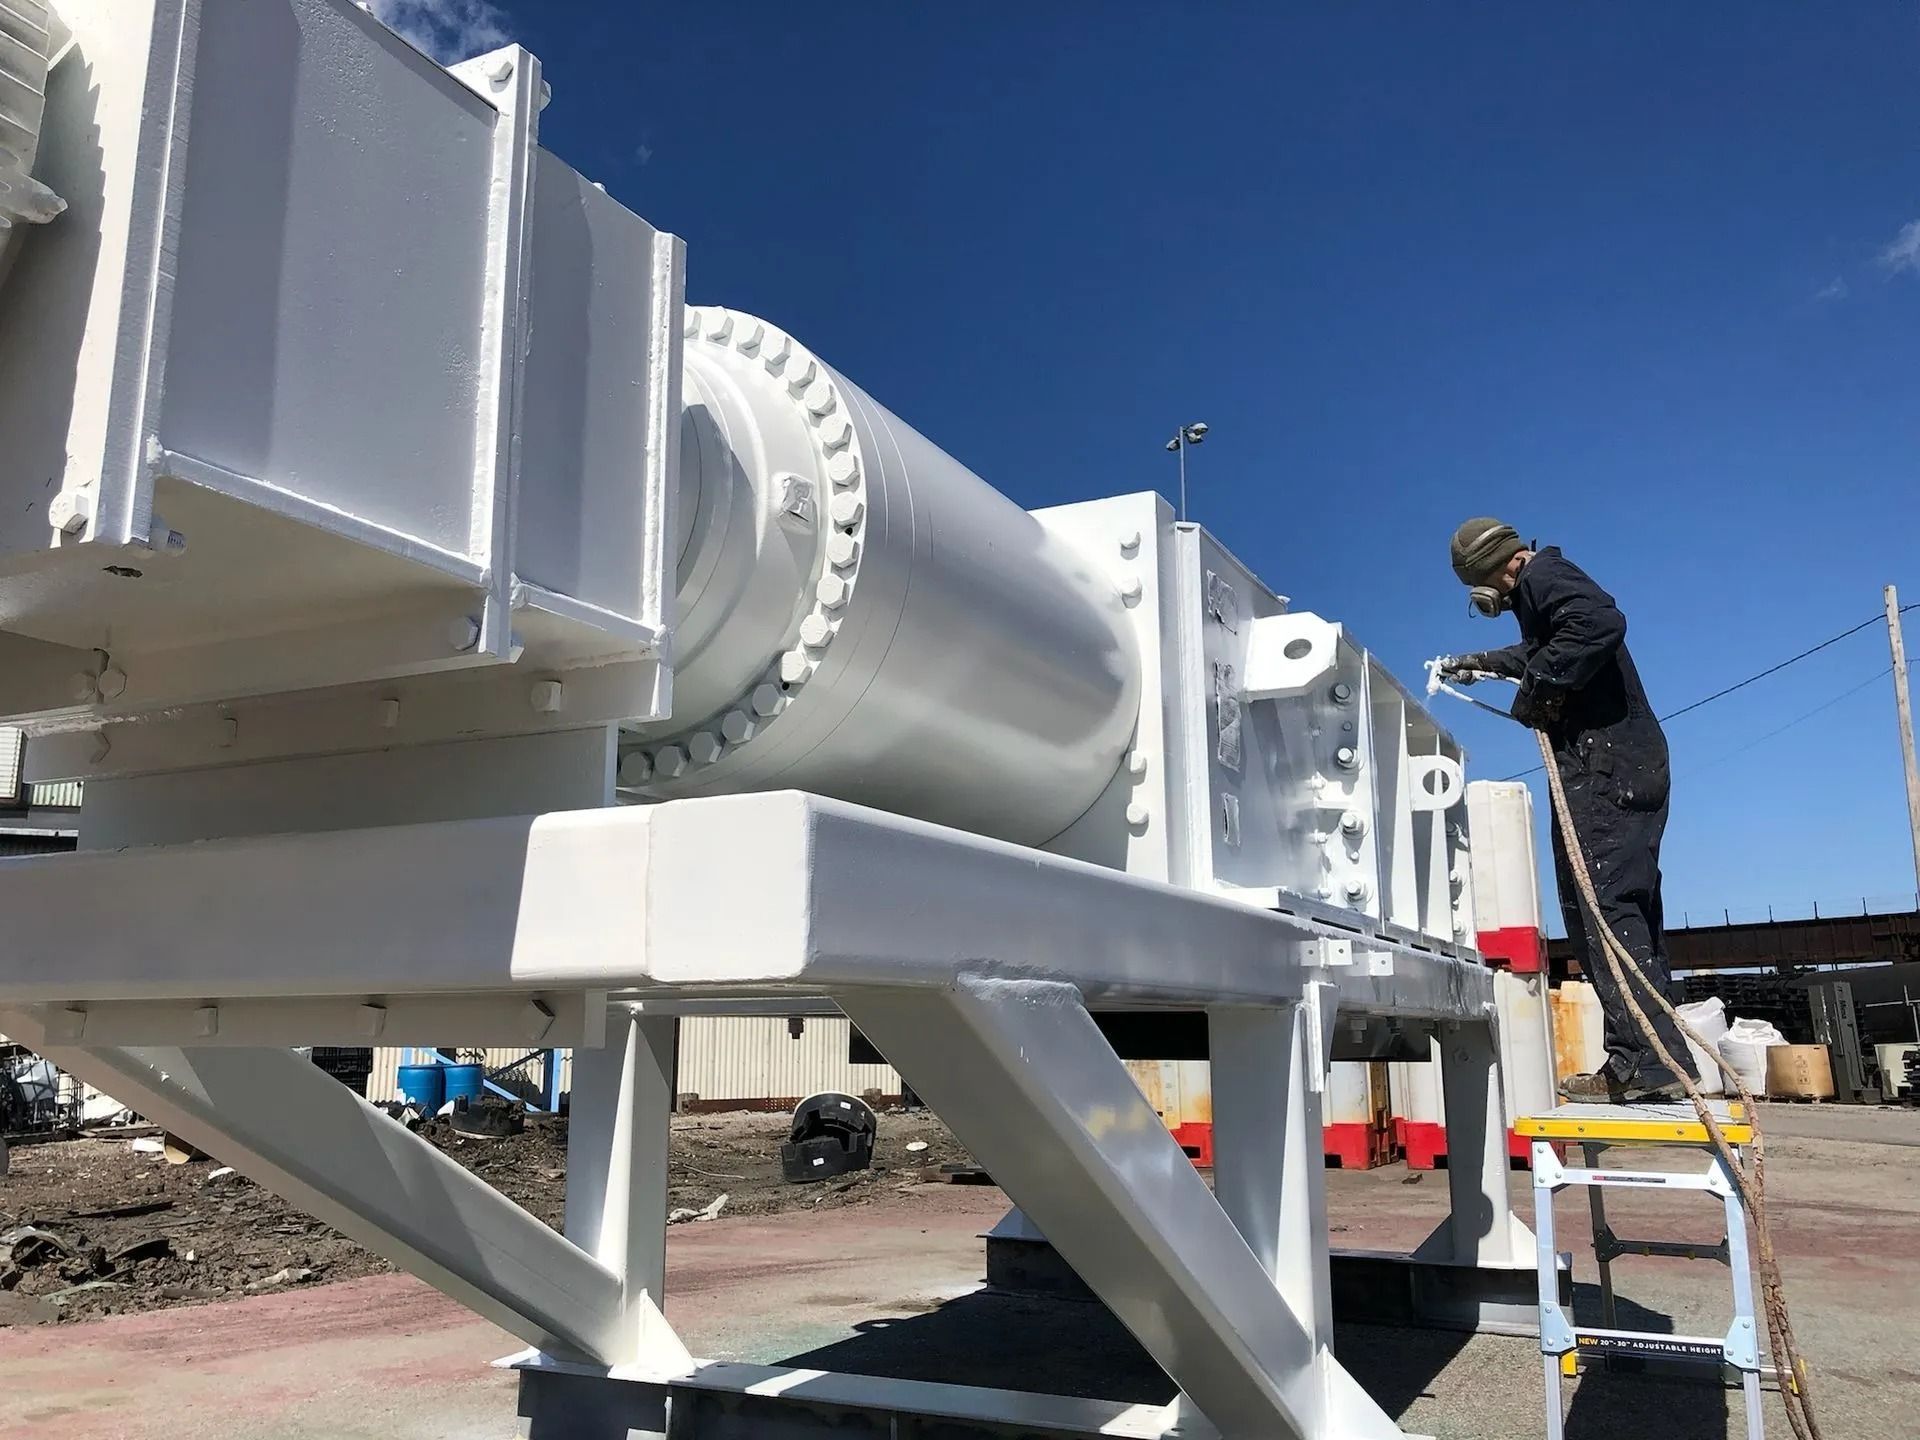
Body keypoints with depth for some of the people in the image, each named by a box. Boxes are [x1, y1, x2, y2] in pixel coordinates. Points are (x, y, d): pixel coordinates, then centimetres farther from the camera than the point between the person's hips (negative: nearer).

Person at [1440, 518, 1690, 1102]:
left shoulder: (1543, 575, -6)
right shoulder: (1545, 586, 24)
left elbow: (1601, 622, -27)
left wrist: (1537, 690, -18)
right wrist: (1488, 662, 57)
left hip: (1603, 761, -11)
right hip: (1628, 764, 11)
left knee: (1602, 902, -15)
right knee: (1624, 906, 9)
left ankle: (1648, 1062, -19)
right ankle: (1646, 1062, 10)